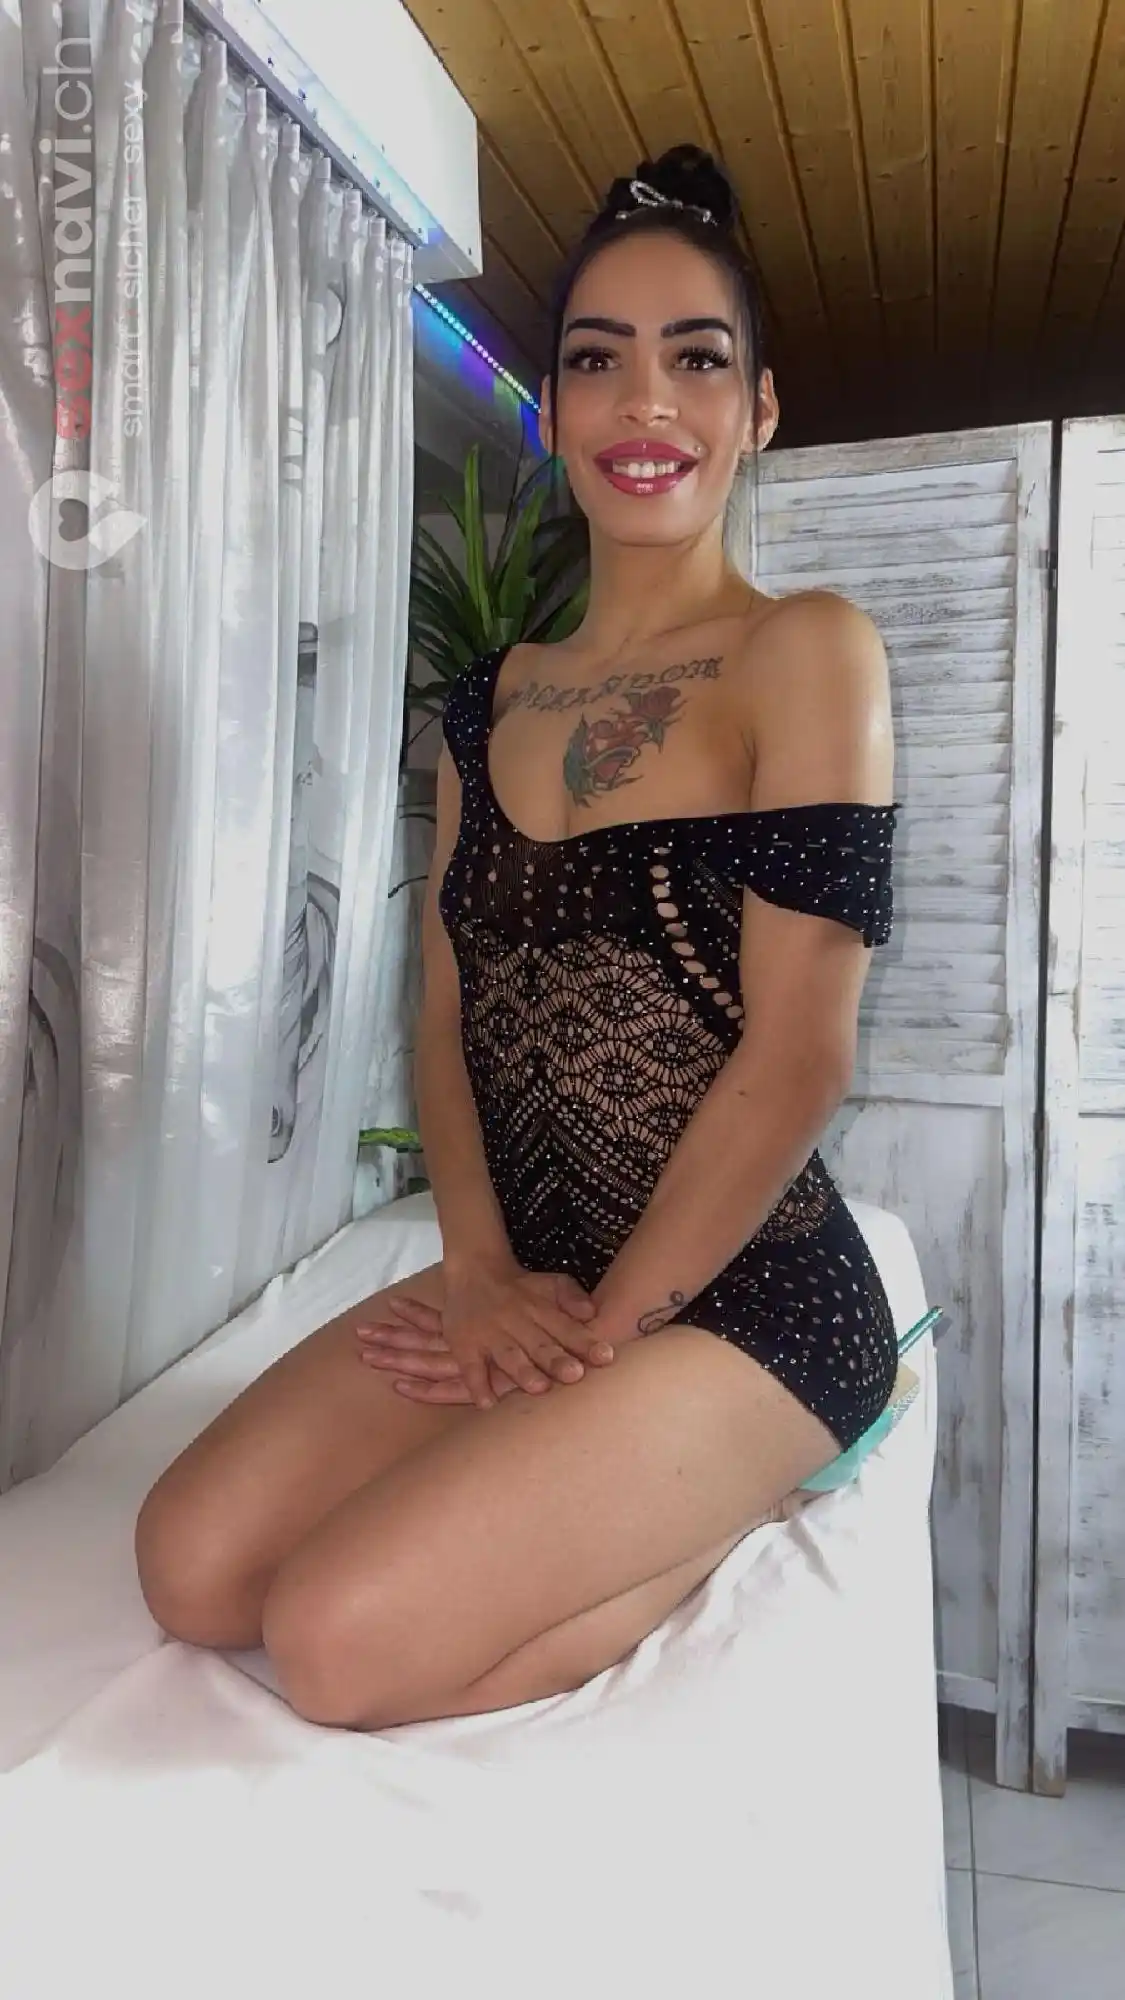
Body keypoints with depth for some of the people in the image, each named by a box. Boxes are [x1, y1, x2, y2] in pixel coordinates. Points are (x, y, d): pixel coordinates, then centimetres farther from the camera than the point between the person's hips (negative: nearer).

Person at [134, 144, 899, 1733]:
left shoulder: (807, 653, -11)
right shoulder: (493, 703, 9)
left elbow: (798, 1060, -17)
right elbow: (446, 1020, 6)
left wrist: (602, 1331, -10)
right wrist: (488, 1274, -8)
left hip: (743, 1296, -6)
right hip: (526, 1272, 6)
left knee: (341, 1642, -18)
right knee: (193, 1567, -7)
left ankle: (739, 1504, 6)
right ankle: (651, 1493, 11)